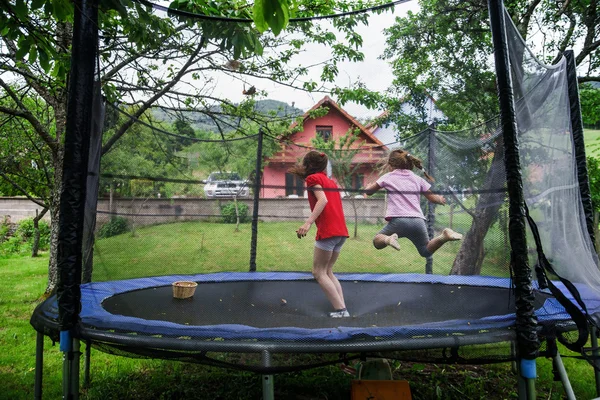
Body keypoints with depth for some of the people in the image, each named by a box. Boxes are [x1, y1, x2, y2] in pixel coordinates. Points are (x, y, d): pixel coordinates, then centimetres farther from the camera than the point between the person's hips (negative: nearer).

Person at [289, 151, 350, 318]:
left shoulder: (312, 178, -1)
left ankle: (340, 310, -5)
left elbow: (323, 200, -17)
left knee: (319, 272, 0)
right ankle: (342, 309, 9)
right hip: (341, 231, 8)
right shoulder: (329, 181, 23)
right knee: (327, 271, 15)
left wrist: (308, 223, -26)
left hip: (327, 231, -8)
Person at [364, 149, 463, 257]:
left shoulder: (387, 177, 10)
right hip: (418, 221, 3)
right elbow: (433, 198, 16)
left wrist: (369, 186, 41)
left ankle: (388, 239, -18)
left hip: (397, 220, -3)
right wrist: (441, 199, 38)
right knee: (425, 251, 21)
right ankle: (444, 236, -9)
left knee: (377, 241, 17)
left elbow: (368, 191, 18)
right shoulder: (417, 179, 17)